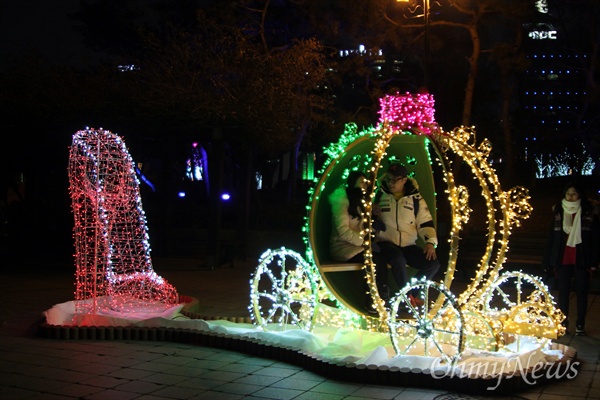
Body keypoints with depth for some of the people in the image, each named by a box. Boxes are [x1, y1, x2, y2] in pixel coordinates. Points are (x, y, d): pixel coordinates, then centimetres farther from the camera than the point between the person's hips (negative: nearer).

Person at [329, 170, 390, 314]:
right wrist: (362, 241, -23)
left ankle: (381, 300, -27)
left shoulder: (360, 202, 19)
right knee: (374, 260, -29)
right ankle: (372, 302, -22)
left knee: (381, 259, -23)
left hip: (356, 245, 7)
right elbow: (343, 230, -18)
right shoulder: (341, 200, -8)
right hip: (341, 246, -7)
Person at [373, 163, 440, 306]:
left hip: (408, 246, 3)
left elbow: (426, 223, 6)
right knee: (398, 258, -38)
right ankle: (408, 296, -20)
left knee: (433, 263, -19)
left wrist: (430, 242, -9)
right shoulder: (379, 195, 4)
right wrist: (372, 212, -9)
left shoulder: (415, 198, 6)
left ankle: (412, 293, -2)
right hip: (386, 243, -3)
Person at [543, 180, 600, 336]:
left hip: (581, 260, -1)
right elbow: (552, 237, 6)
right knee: (563, 292, 6)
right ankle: (563, 322, 15)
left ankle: (580, 324, 15)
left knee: (581, 291, 6)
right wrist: (549, 260, 2)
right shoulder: (558, 212, 4)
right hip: (562, 259, 2)